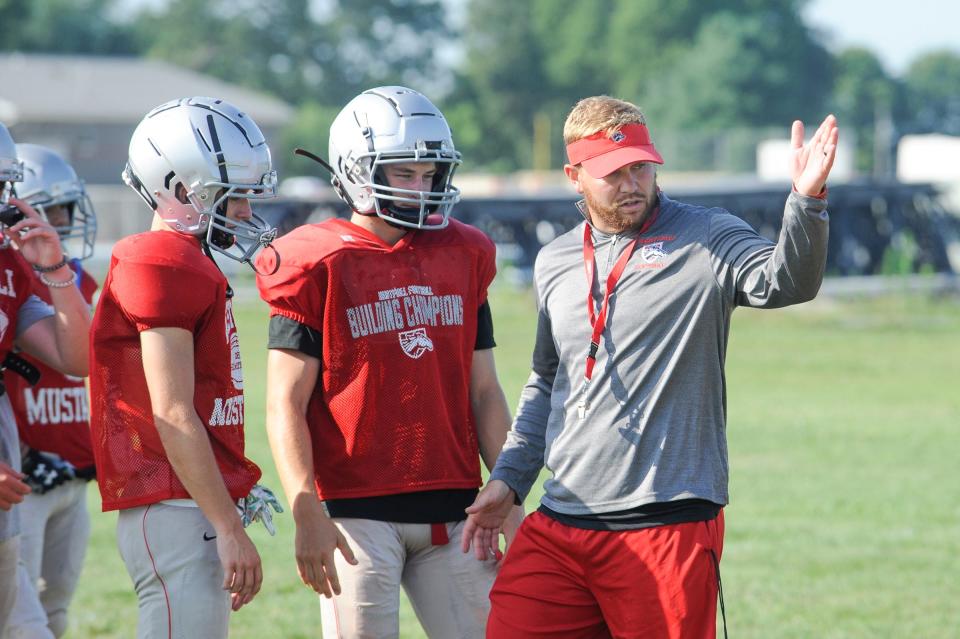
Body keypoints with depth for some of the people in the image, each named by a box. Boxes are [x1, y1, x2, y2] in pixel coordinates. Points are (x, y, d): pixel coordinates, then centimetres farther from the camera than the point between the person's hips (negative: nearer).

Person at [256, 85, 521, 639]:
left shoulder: (463, 257, 11)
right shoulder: (318, 266, -4)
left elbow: (484, 392, 15)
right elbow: (286, 403, -7)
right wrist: (307, 515, -15)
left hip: (452, 508, 5)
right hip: (356, 511, -5)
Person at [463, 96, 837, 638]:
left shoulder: (706, 239, 0)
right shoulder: (554, 263, 16)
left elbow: (785, 283, -20)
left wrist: (807, 201, -37)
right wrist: (509, 479, 19)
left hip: (669, 528, -5)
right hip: (557, 531, 5)